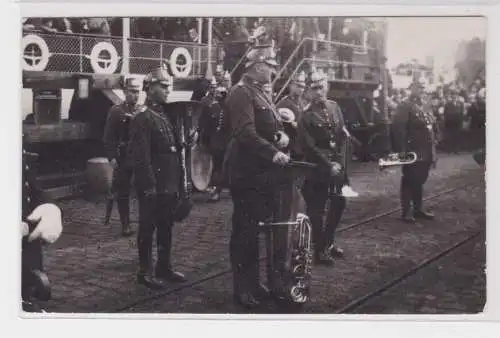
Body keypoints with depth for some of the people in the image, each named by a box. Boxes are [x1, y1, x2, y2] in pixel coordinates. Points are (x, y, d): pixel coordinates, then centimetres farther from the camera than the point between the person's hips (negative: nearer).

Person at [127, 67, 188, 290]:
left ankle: (164, 267, 26)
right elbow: (140, 157, -18)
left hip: (170, 185, 8)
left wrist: (178, 181, 14)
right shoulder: (142, 118, -13)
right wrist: (149, 186, -20)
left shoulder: (166, 114, 13)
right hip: (153, 187, -8)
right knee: (148, 228, 3)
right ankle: (145, 272, 12)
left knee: (166, 227, 15)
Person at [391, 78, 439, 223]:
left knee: (420, 181, 16)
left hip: (426, 153, 8)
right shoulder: (405, 106, -11)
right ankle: (406, 212, 7)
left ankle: (418, 209, 27)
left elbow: (434, 127, 19)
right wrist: (402, 151, -23)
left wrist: (433, 150, 13)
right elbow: (398, 129, -19)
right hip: (412, 153, -8)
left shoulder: (425, 107, 15)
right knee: (409, 182, 0)